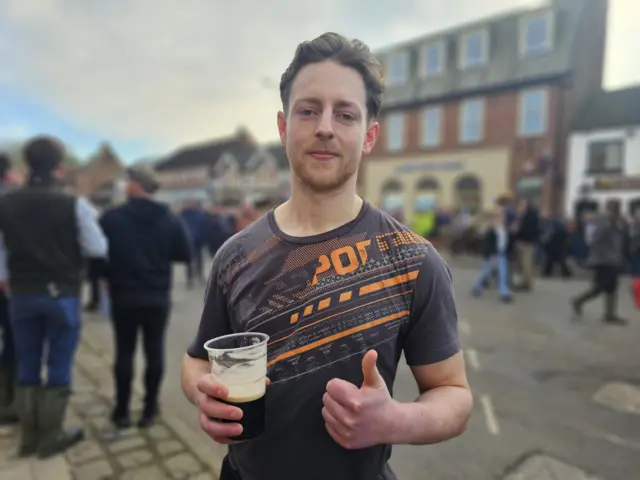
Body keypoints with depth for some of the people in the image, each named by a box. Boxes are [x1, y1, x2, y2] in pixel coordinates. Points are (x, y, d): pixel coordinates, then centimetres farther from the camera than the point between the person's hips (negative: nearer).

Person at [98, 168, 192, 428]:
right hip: (158, 297, 1)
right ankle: (150, 408, 16)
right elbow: (185, 255, -1)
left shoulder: (112, 217, -8)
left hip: (123, 296, 0)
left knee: (124, 352, 10)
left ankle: (122, 410, 19)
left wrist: (107, 277, 13)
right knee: (154, 352, 9)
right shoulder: (170, 219, -3)